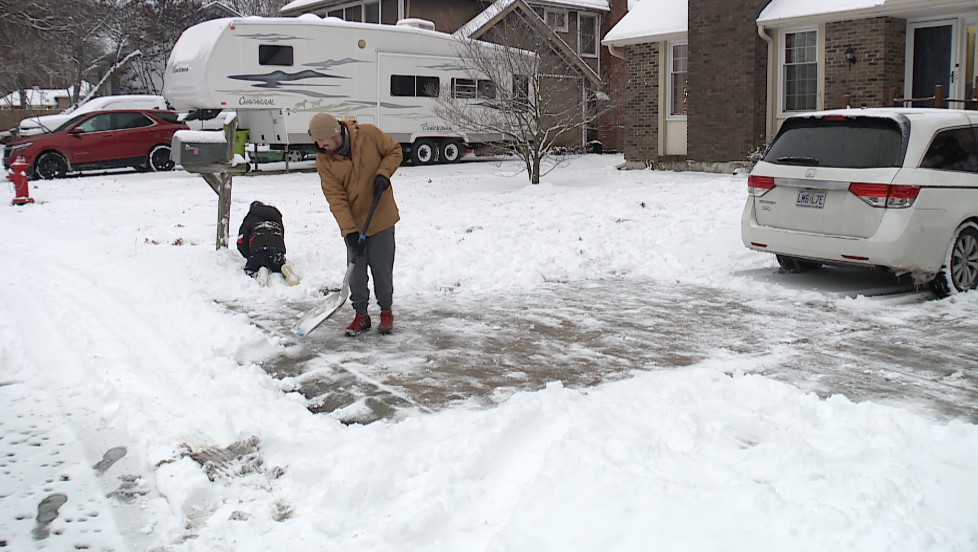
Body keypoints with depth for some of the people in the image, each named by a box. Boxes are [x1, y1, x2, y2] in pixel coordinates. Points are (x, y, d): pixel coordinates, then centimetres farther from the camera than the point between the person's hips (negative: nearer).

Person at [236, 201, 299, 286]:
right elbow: (282, 238, 34)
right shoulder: (277, 216, 34)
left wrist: (249, 256, 28)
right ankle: (285, 270, -15)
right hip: (278, 248, 3)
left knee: (250, 270, 14)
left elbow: (241, 243, 17)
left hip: (258, 249, -3)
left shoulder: (250, 218, 23)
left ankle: (261, 271, -24)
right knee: (280, 266, 24)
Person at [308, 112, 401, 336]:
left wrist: (383, 173, -17)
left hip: (381, 218, -1)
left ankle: (386, 311, 23)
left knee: (382, 267, 5)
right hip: (353, 223, 2)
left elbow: (394, 151, 1)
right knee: (356, 270, 5)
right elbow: (336, 198, -12)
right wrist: (349, 230, -20)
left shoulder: (369, 134, -13)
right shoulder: (323, 161, -9)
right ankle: (361, 315, 21)